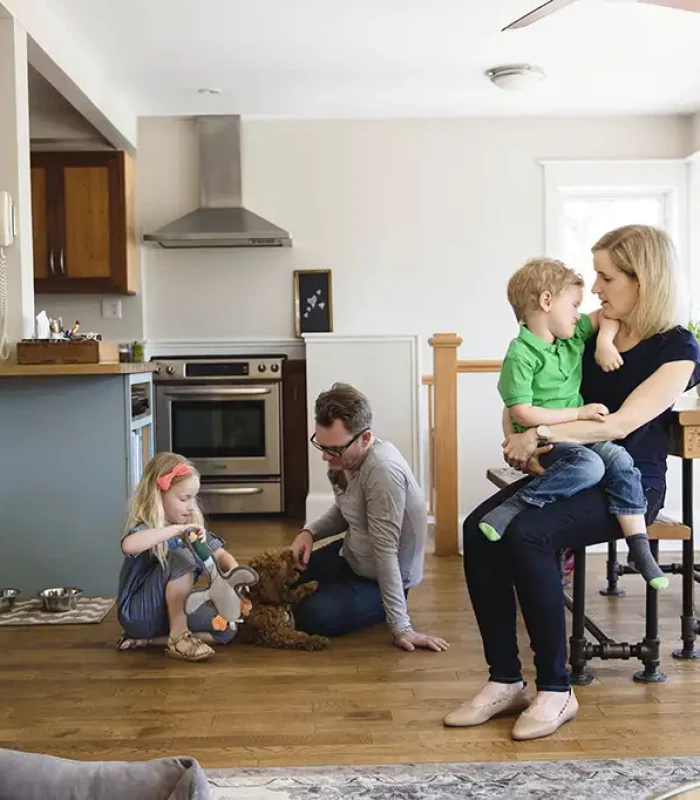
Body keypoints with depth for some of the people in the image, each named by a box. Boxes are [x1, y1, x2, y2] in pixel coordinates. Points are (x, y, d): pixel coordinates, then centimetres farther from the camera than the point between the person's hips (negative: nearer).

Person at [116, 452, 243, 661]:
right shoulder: (145, 528, -21)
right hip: (138, 614, -8)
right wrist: (177, 529, -45)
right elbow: (129, 546, -46)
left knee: (227, 630, -11)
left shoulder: (191, 528, 2)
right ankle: (178, 637, -19)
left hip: (172, 610, 8)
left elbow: (221, 555, 2)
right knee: (182, 557, -28)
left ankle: (147, 640, -4)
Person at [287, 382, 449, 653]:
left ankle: (385, 606, 3)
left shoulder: (383, 470, -36)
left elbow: (385, 551, -35)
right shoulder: (345, 455, -9)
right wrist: (309, 532, -9)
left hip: (382, 578, -8)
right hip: (351, 556, 9)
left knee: (311, 616, -22)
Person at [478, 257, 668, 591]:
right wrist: (579, 413, -17)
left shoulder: (573, 334, 9)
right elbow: (522, 414, -19)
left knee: (620, 460, -18)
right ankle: (513, 508, -27)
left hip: (579, 433, 7)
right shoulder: (521, 355, -13)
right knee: (588, 464, -33)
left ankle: (639, 547, -12)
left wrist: (605, 340, 2)